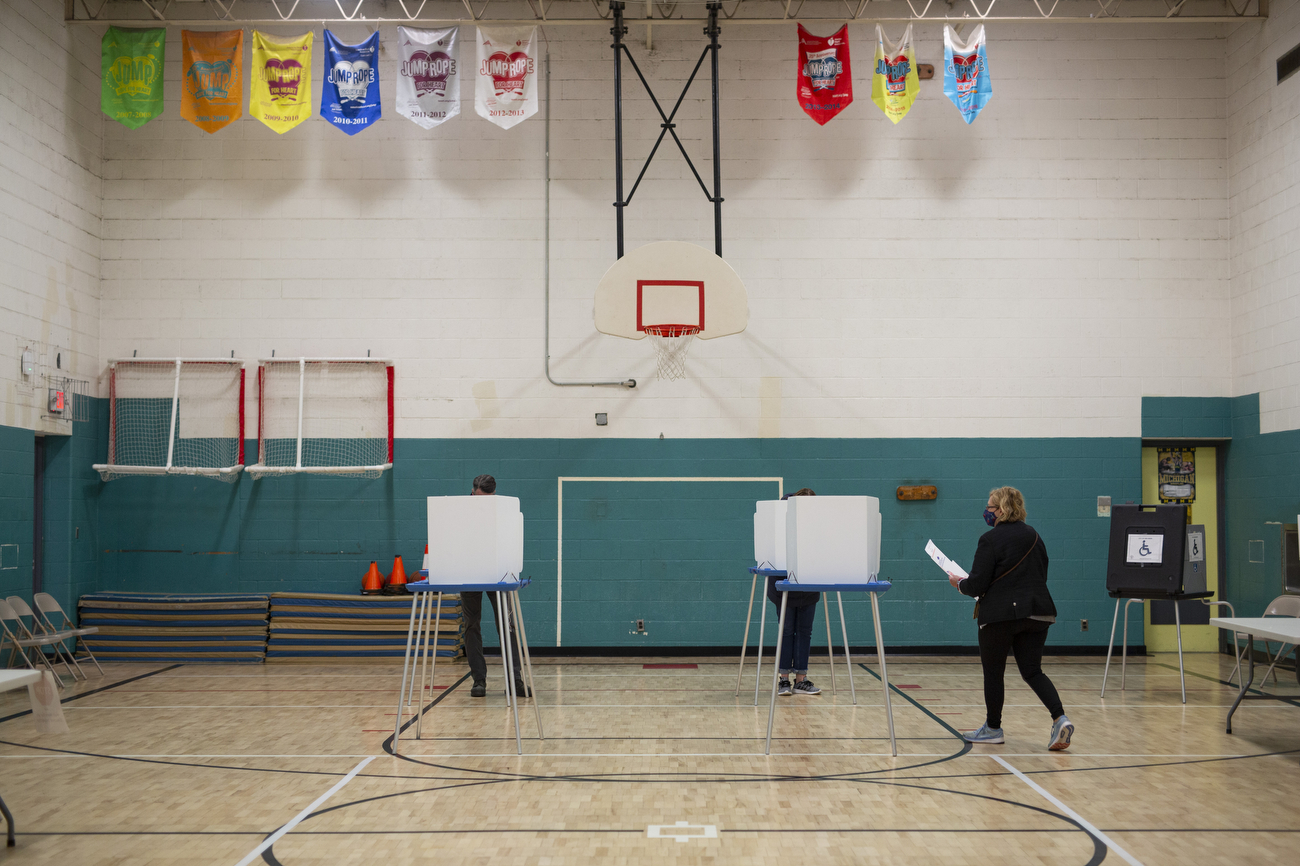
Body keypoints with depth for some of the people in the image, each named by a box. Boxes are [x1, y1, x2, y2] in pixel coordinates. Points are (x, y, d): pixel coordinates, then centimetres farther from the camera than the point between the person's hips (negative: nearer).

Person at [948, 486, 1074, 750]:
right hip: (1036, 611, 7)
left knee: (993, 672, 8)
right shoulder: (1033, 536, 12)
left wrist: (959, 583, 7)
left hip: (1000, 614, -6)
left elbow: (977, 585, -13)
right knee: (1032, 671, 9)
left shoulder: (990, 539, -11)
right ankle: (1060, 718, -10)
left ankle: (993, 728, 19)